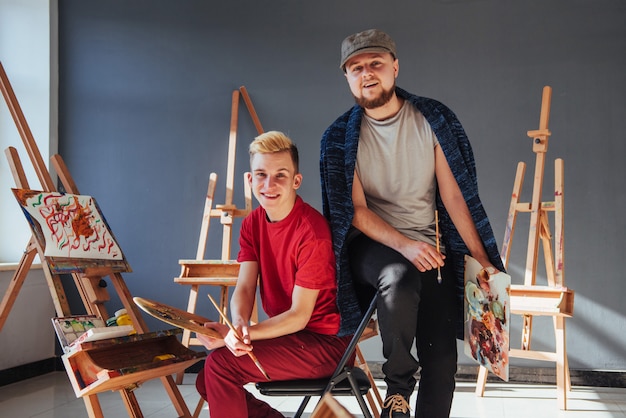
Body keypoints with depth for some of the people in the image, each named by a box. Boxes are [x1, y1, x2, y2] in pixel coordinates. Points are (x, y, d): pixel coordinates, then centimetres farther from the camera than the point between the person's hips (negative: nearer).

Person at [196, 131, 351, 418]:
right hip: (285, 332, 8)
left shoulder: (312, 232, -22)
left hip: (323, 342, -8)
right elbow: (244, 288, -5)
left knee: (219, 363, -19)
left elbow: (299, 315, -21)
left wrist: (236, 333, -31)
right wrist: (239, 325, -28)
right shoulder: (253, 223, 2)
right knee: (205, 379, 7)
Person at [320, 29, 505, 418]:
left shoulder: (433, 119, -1)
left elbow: (454, 196, -3)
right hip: (371, 245, -2)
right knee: (400, 276, -35)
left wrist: (484, 261, -8)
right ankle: (398, 386, -12)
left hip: (431, 249, 2)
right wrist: (405, 245, -23)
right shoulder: (340, 137, -3)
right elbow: (356, 210, -7)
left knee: (441, 357, -7)